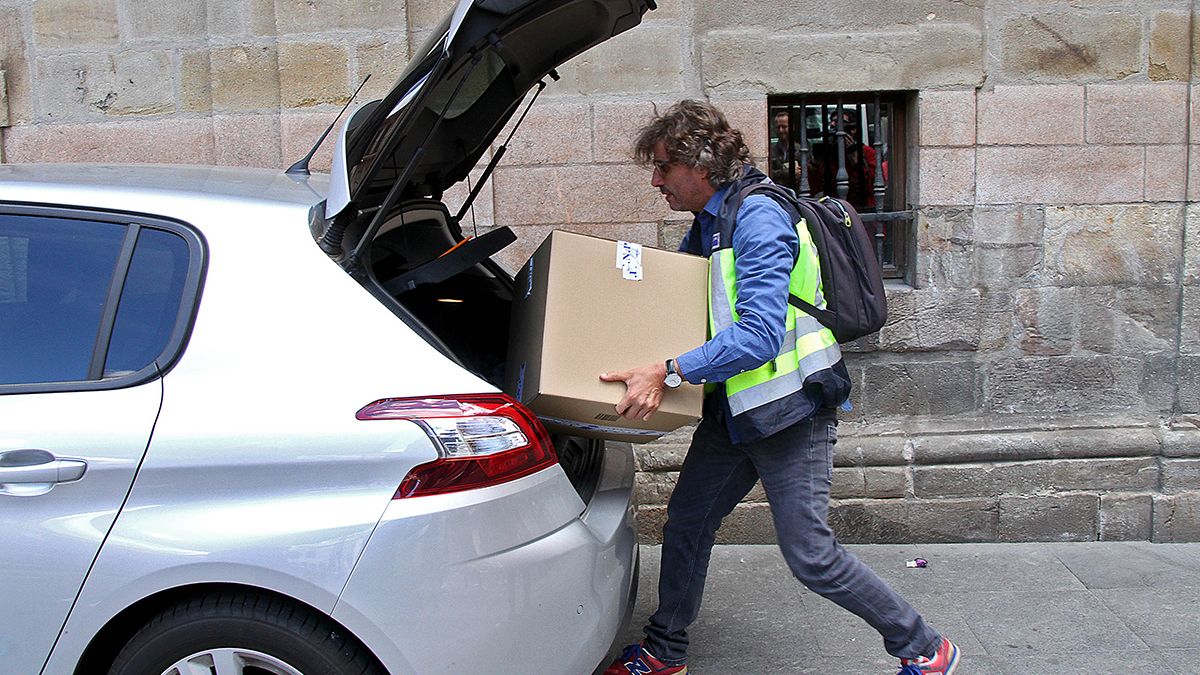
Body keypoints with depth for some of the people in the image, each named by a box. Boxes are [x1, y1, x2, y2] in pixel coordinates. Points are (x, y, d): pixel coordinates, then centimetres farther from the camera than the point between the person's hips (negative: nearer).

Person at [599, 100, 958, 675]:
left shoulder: (758, 218, -19)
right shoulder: (706, 227, 10)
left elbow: (760, 334, -29)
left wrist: (668, 372, -34)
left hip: (789, 411, -9)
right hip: (733, 412, 9)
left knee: (810, 556, -3)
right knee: (685, 525, 12)